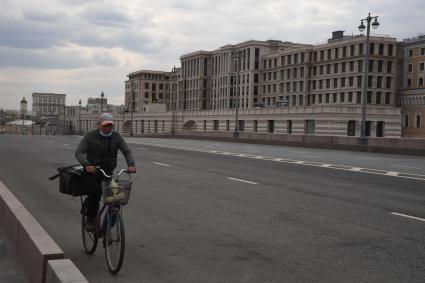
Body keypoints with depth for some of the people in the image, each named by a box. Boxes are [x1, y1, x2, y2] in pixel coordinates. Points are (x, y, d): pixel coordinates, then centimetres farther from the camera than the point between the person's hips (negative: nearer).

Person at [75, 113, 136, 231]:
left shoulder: (116, 136, 3)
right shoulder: (90, 136, -4)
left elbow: (127, 152, -4)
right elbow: (79, 152, -13)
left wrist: (131, 165, -25)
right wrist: (87, 165, -33)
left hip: (107, 174, 3)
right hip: (90, 173, -3)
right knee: (95, 190, -32)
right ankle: (90, 220, -13)